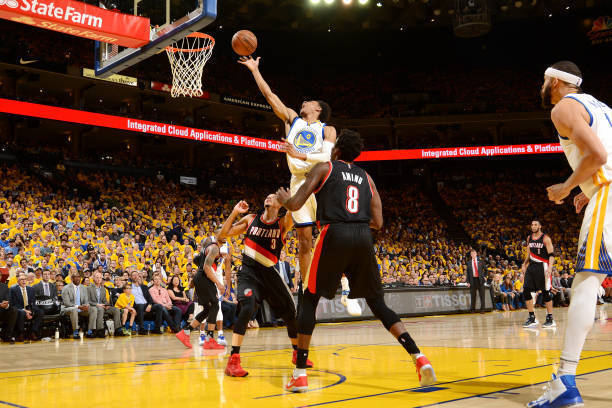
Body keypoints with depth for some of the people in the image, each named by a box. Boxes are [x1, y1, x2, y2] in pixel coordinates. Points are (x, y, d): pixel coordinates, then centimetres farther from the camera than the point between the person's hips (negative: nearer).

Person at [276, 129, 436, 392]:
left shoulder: (324, 168, 12)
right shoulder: (366, 177, 23)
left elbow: (295, 205, 4)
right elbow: (378, 222, 18)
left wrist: (283, 198, 27)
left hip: (335, 235, -3)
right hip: (363, 237, 4)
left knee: (309, 299, 9)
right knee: (377, 303, 13)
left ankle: (300, 373, 3)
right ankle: (419, 358, 0)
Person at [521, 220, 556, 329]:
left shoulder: (545, 238, -8)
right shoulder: (529, 238, 12)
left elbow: (552, 254, -13)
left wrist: (550, 267, -26)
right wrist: (524, 265, 15)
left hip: (543, 267, -6)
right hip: (532, 266, 6)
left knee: (546, 292, -4)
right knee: (526, 291, -2)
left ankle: (550, 319, 5)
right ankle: (532, 318, 5)